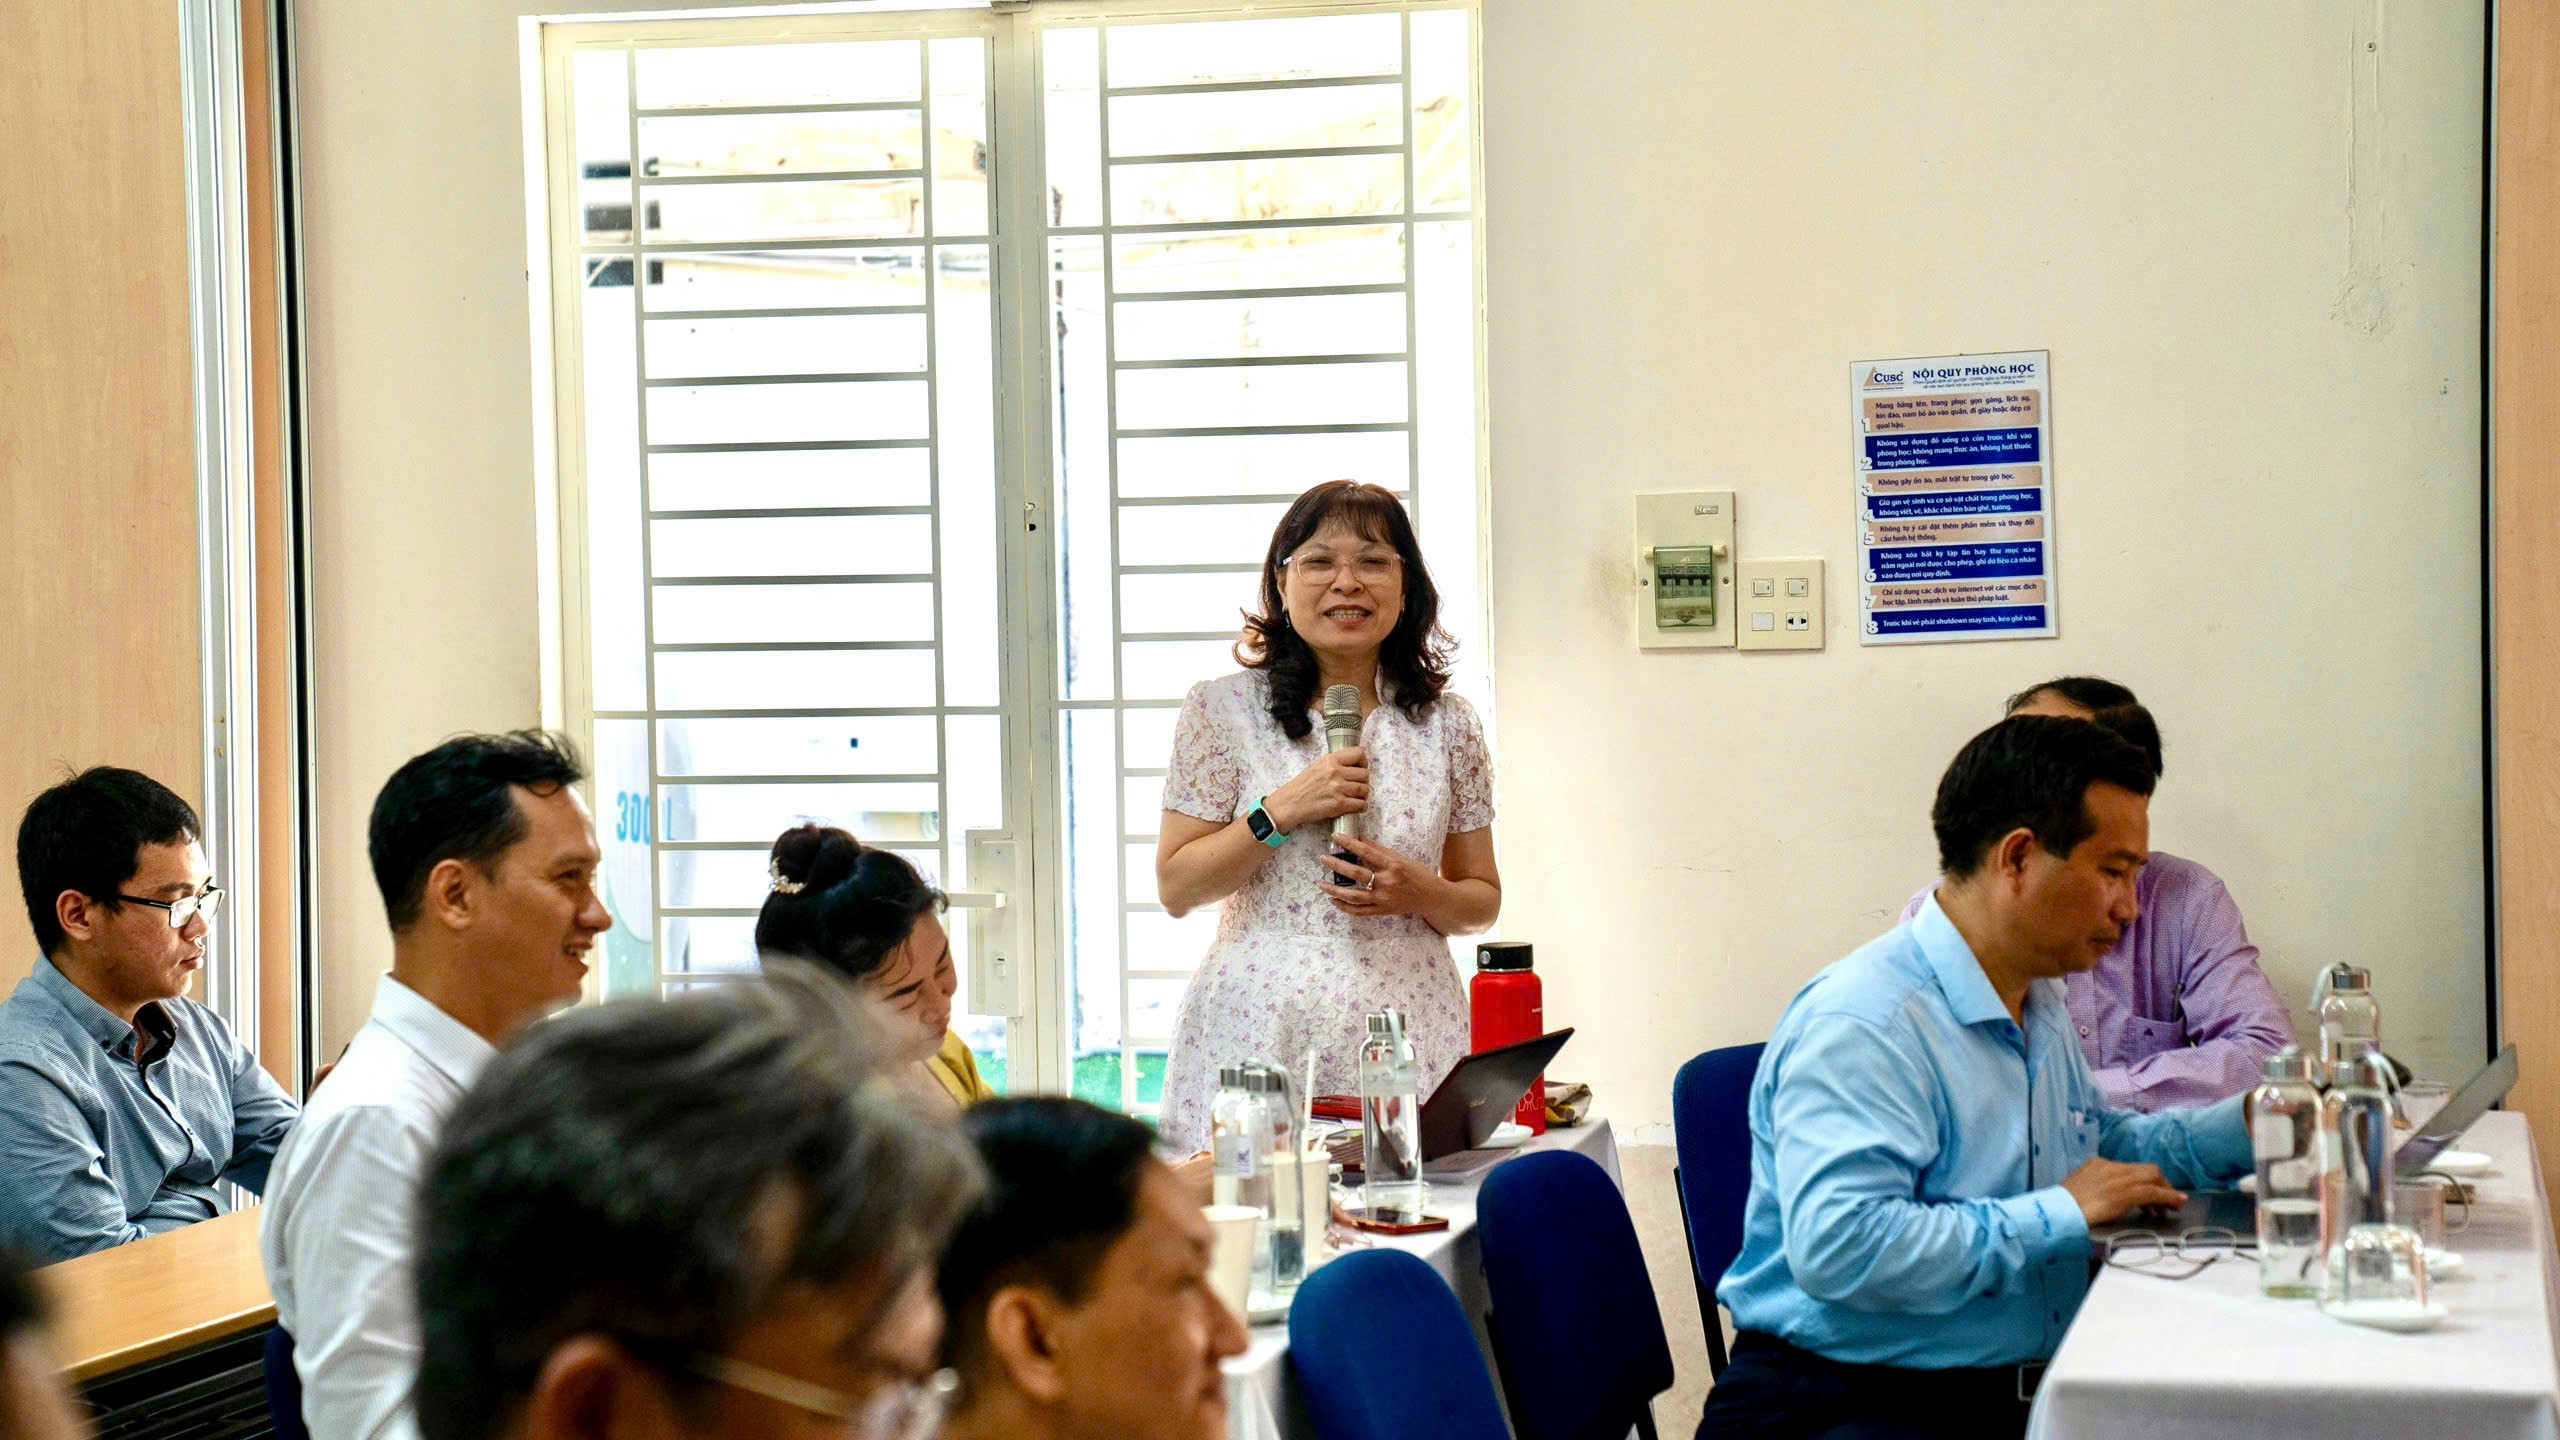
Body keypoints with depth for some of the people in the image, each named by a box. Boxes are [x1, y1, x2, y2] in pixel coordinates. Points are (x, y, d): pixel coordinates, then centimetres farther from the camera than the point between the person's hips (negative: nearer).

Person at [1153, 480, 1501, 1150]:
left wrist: (1418, 893, -7)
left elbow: (1482, 900, 14)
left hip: (1407, 1037, 2)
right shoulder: (1223, 709, 3)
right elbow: (1175, 888, 1)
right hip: (1260, 1030, -1)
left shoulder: (1447, 724, 8)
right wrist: (1279, 813, -12)